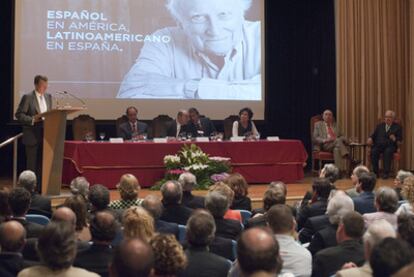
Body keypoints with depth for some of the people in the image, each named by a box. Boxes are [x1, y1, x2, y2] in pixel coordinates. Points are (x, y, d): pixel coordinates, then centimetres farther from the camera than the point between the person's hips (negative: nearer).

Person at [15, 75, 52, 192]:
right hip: (32, 136, -6)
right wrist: (33, 119, -20)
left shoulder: (48, 97, 12)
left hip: (45, 135, 6)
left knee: (42, 164, 8)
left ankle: (40, 188, 16)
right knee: (32, 164, 0)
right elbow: (19, 114, -9)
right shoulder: (27, 97, -7)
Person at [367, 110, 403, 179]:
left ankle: (386, 173, -33)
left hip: (390, 146, -2)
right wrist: (370, 138, -7)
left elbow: (400, 139, 5)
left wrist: (395, 139, -17)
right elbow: (374, 135, 16)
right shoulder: (379, 126, 23)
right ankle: (375, 172, -24)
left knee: (388, 152, -37)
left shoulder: (397, 127, 13)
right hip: (378, 145, 3)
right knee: (373, 151, -31)